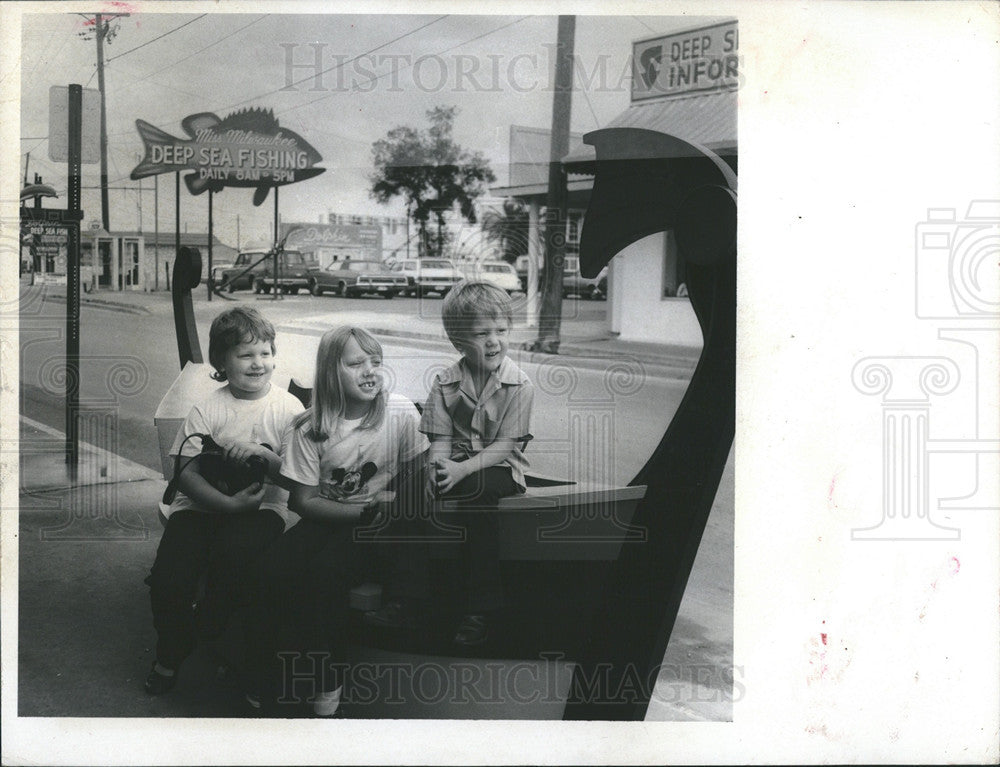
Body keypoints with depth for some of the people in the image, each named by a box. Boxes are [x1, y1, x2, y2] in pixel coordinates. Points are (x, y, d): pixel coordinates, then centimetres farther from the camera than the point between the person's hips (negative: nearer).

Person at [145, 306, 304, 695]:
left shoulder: (288, 408, 2)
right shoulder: (208, 409, 2)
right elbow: (187, 473, -4)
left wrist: (262, 455, -19)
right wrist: (229, 504, -19)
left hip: (261, 506, -1)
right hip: (203, 503, 1)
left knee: (235, 550, -34)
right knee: (168, 579, -20)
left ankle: (211, 632, -4)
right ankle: (171, 653, 12)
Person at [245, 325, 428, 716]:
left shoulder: (400, 412, -9)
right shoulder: (311, 428, -7)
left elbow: (419, 473, 2)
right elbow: (304, 501, -7)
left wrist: (392, 504, -16)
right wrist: (365, 509, -18)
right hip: (325, 520, 2)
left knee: (326, 570, -30)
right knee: (273, 570, -25)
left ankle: (328, 684, -12)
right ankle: (263, 683, -7)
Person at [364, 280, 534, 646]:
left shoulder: (518, 385, -6)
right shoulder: (446, 382, 4)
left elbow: (505, 445, -11)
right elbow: (440, 438, 1)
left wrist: (462, 469, -24)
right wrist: (438, 464, -22)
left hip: (500, 468, -3)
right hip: (457, 466, 3)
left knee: (476, 491, -35)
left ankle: (482, 605, -26)